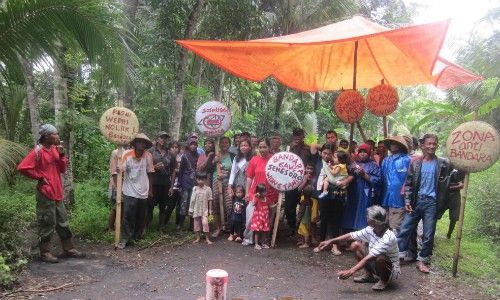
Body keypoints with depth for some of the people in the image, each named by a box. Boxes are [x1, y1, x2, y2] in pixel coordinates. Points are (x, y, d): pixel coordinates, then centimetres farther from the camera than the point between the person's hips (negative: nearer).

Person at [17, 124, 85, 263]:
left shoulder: (55, 149, 10)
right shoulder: (37, 151, -12)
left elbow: (63, 169, 9)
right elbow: (22, 167, -19)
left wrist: (62, 155, -5)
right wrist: (39, 177, -12)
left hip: (57, 193, 8)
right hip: (45, 194, -8)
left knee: (63, 222, 13)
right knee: (47, 224, 1)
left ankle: (68, 249, 23)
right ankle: (45, 252, 14)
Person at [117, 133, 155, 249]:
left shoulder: (148, 156, -2)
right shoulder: (127, 155, -8)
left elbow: (150, 173, 5)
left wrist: (150, 190, 8)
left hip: (143, 192, 2)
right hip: (129, 192, -2)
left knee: (141, 216, 12)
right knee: (128, 216, -5)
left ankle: (137, 236, 29)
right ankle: (125, 239, 5)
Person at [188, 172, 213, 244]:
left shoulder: (208, 189, -3)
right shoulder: (194, 188, 3)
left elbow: (210, 200, 1)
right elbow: (192, 199, 5)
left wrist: (210, 209, 1)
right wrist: (191, 209, 5)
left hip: (204, 209, -3)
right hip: (196, 209, 3)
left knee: (205, 223, -13)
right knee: (196, 223, 9)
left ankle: (207, 238, -3)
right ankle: (198, 238, 22)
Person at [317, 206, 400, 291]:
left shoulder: (388, 238, -33)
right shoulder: (371, 230, -11)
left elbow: (369, 258, -36)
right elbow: (351, 236, -3)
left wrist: (350, 271, -37)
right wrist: (331, 241, -10)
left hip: (391, 270, -7)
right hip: (375, 264, 7)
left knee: (379, 258, -39)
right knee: (355, 245, -5)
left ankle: (384, 280, -6)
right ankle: (369, 275, 7)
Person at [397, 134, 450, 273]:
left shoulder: (443, 163, 0)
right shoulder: (415, 163, 3)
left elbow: (445, 183, 5)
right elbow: (408, 184, 5)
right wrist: (407, 201, -2)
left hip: (432, 203, -1)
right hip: (416, 201, 1)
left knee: (428, 235, 4)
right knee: (404, 229, 1)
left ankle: (422, 261, 18)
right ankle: (398, 256, 13)